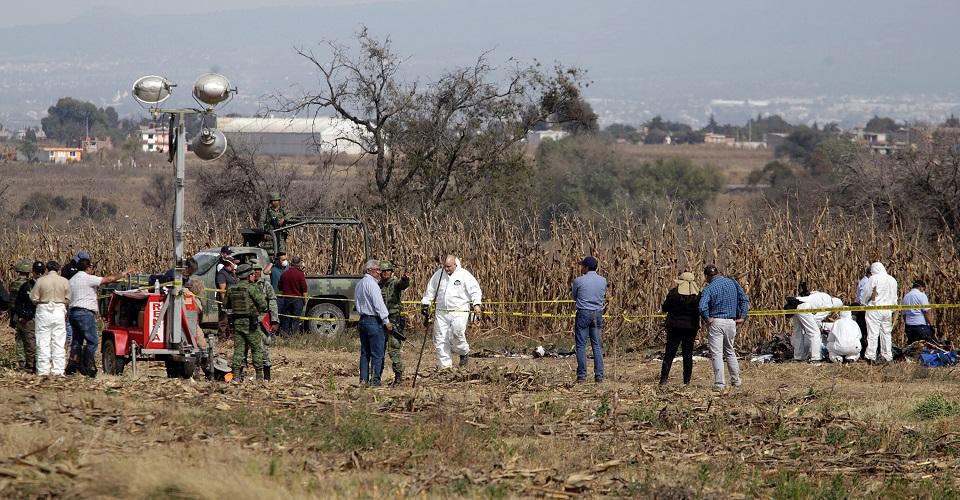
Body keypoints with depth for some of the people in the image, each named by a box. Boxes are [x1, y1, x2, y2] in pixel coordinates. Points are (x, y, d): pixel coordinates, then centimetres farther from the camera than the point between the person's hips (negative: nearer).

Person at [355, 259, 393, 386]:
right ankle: (375, 380, -8)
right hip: (374, 321, -9)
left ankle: (363, 379, 11)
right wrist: (386, 321, -12)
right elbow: (378, 304, -17)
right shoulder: (372, 284, -13)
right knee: (377, 353, -6)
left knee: (365, 352, 11)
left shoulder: (359, 284, 16)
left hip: (362, 320, 9)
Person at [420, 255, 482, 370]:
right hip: (441, 312, 5)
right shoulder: (438, 274, 11)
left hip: (459, 312, -5)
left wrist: (476, 304, -18)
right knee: (440, 339, -1)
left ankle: (464, 352, 7)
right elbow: (430, 290, 23)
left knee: (456, 334, -23)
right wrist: (425, 303, 19)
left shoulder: (464, 275, -2)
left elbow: (475, 290, -5)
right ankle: (445, 365, 6)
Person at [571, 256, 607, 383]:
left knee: (581, 345, 1)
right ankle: (599, 375, 3)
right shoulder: (603, 281, 3)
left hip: (583, 314, -4)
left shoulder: (579, 281, -8)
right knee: (597, 345, 7)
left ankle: (581, 375, -2)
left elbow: (575, 297, 6)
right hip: (598, 314, 4)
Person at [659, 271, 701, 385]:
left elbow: (664, 308, -4)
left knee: (669, 353, 4)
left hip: (674, 326, -1)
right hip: (691, 327, 1)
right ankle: (687, 380, 9)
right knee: (688, 354, 8)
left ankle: (664, 379, -5)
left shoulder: (673, 293, -9)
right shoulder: (697, 295, -5)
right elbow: (700, 311, 1)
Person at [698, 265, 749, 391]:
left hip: (715, 323, -5)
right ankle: (736, 380, 24)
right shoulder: (732, 282, 5)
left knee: (717, 354, -2)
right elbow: (744, 299, 5)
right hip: (731, 322, 5)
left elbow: (703, 307, -23)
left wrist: (707, 319, -8)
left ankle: (719, 383, -7)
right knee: (730, 352, 19)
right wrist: (742, 317, 7)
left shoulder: (709, 288, -10)